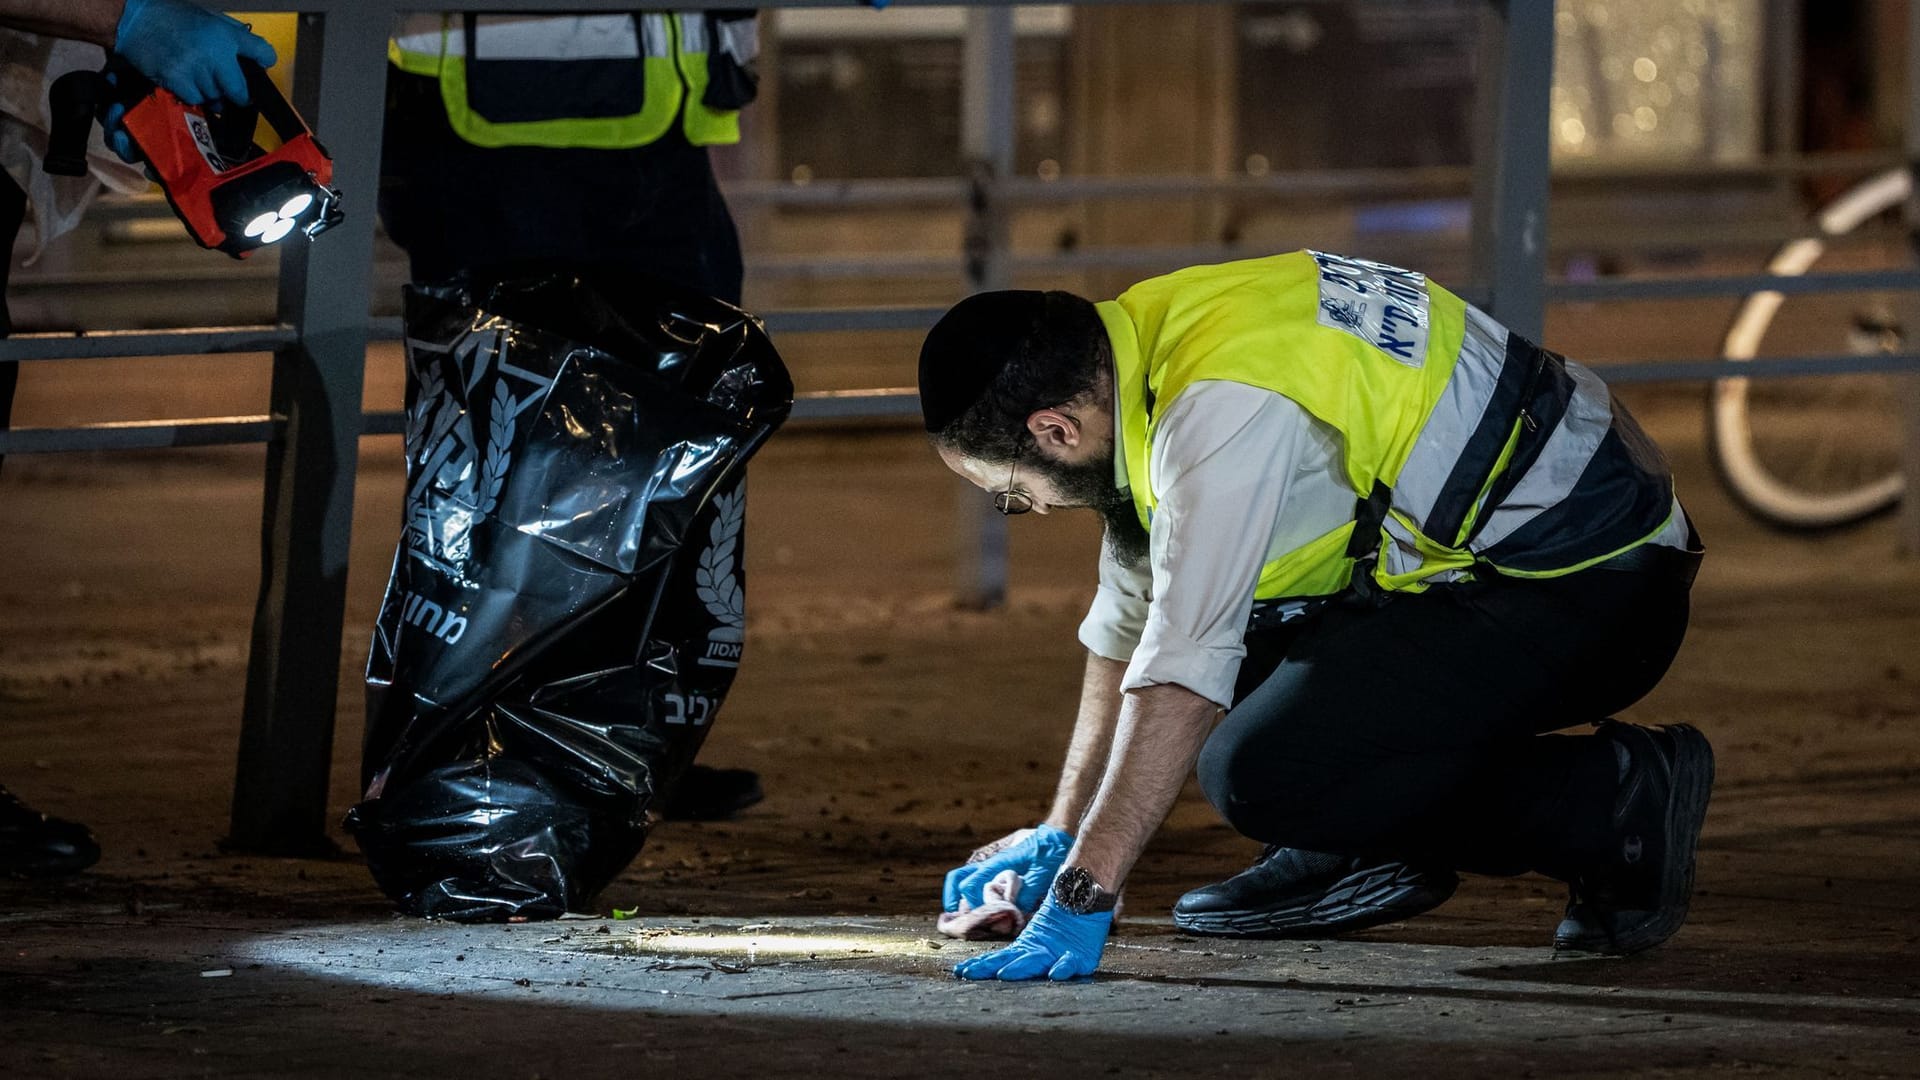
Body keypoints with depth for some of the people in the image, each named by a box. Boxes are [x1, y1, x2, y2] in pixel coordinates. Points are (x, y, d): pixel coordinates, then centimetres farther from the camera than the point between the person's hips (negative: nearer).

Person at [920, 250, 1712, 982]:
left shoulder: (1225, 412, -25)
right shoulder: (1152, 342, 6)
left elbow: (1181, 676, -29)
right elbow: (1128, 629, 17)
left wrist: (1083, 893, -29)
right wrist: (1061, 835, 19)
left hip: (1589, 591, -10)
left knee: (1256, 774, -21)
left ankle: (1619, 797, -10)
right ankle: (1365, 853, 12)